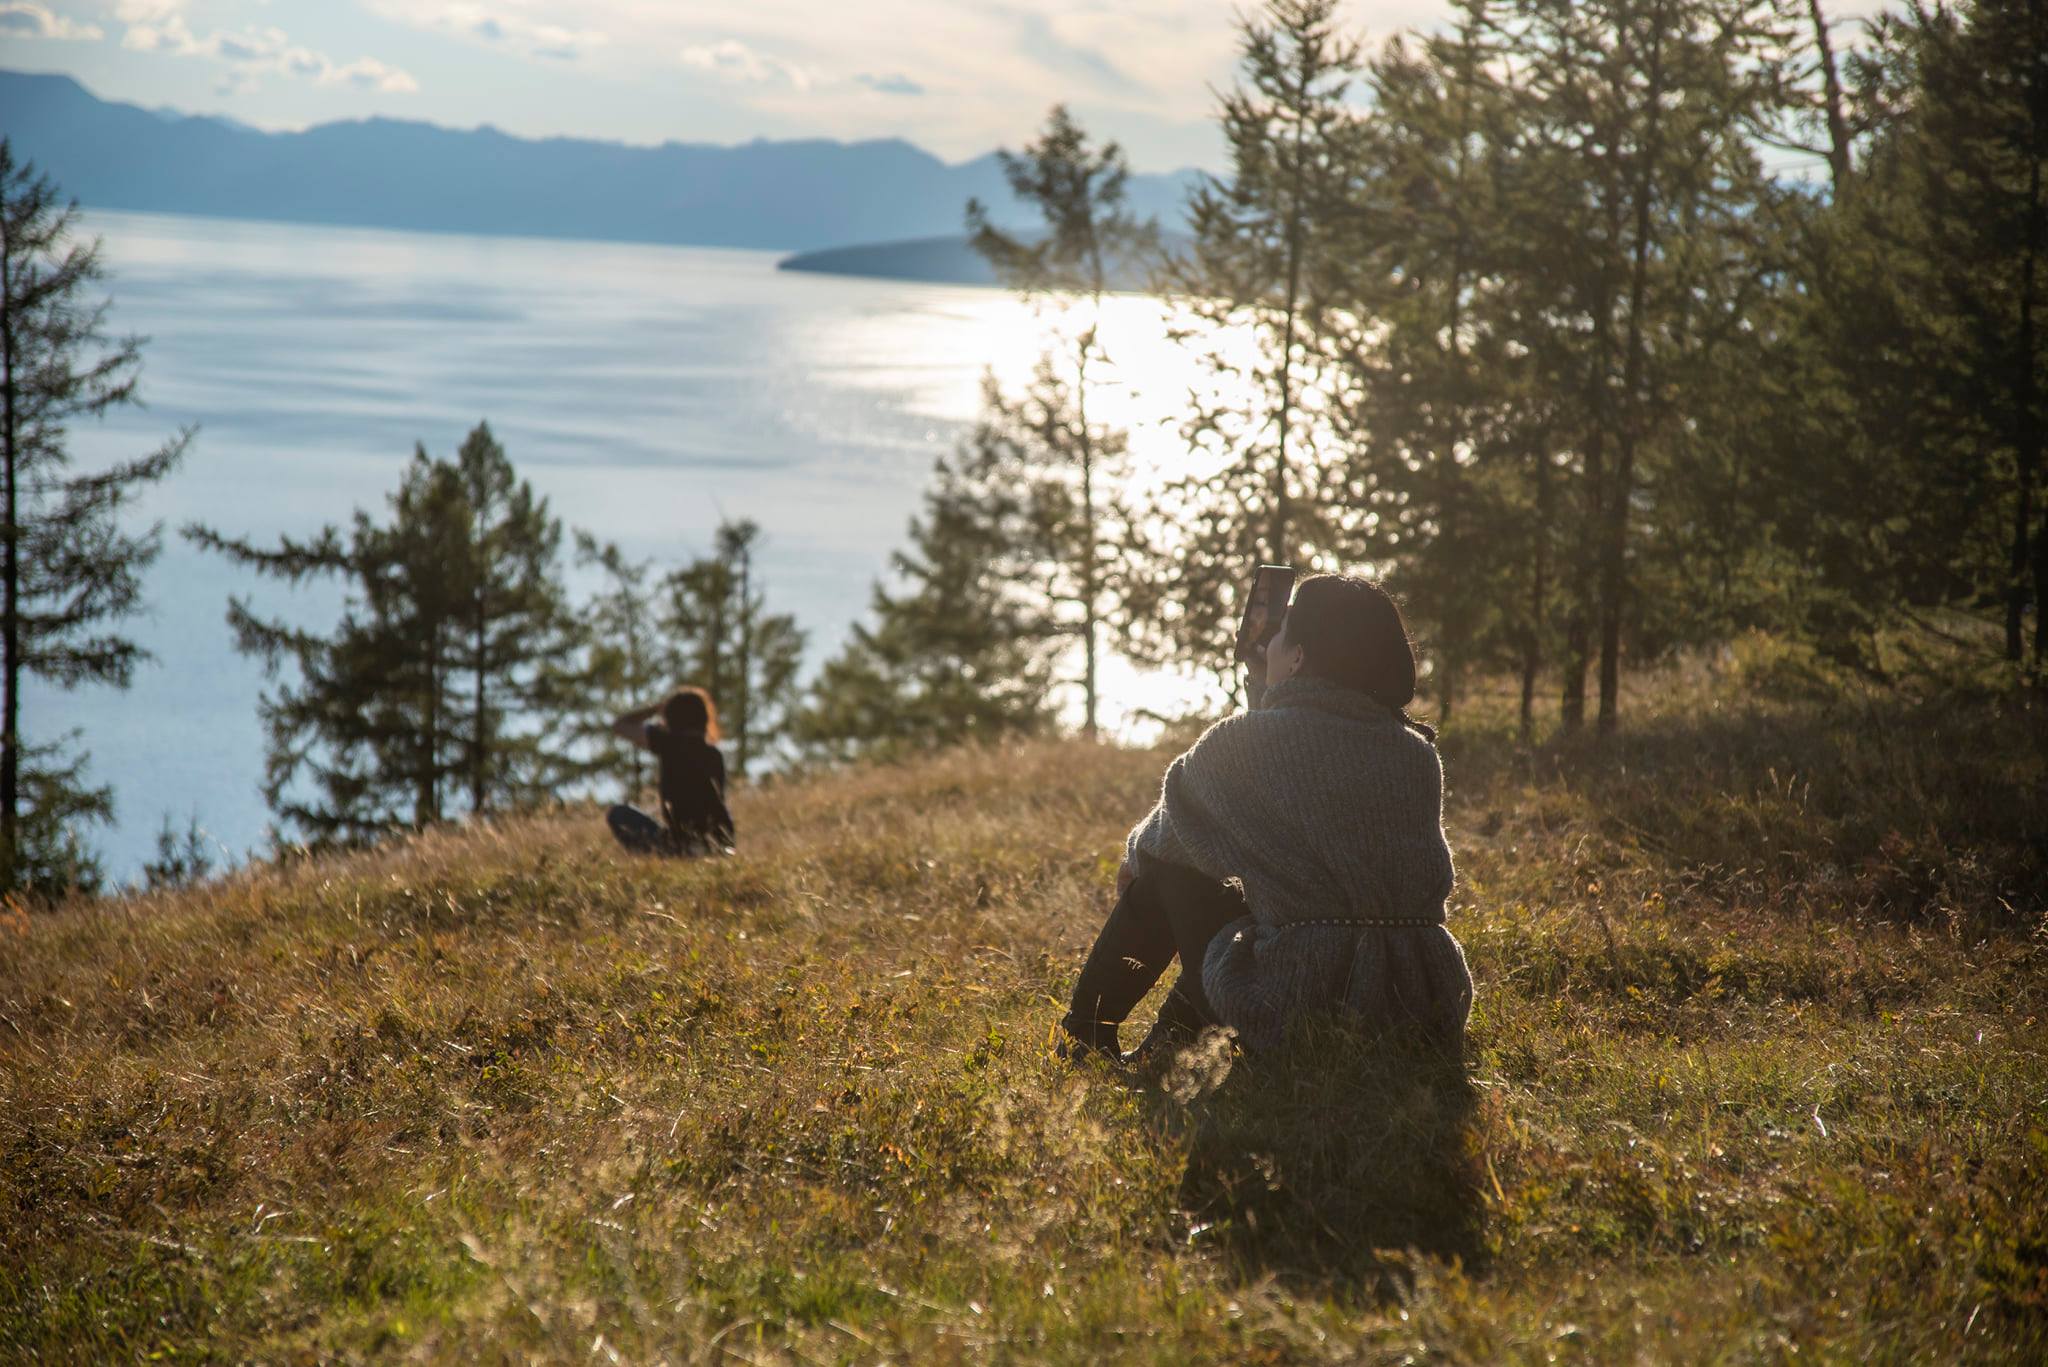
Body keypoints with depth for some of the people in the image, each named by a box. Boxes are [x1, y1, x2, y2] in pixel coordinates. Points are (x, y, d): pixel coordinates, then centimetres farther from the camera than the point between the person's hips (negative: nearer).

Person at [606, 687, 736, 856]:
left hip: (681, 845, -6)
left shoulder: (669, 742, -3)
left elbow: (618, 725, 8)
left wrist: (656, 708, 18)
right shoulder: (714, 754, 12)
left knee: (617, 814, 13)